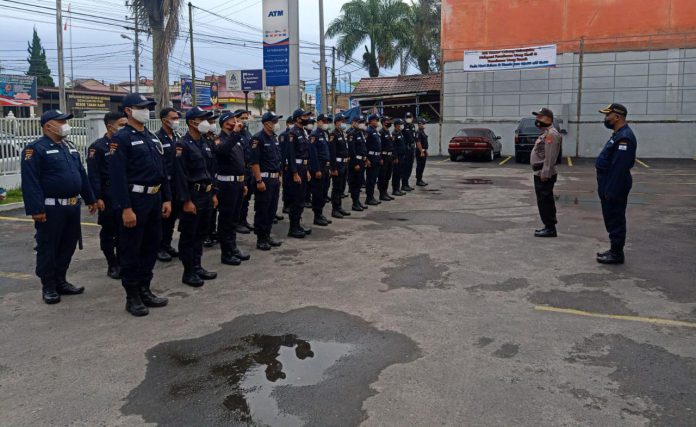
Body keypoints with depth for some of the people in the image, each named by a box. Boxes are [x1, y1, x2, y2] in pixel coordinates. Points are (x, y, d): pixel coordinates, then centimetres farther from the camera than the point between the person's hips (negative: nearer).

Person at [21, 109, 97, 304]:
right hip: (51, 208, -8)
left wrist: (90, 199, 18)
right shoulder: (35, 149, -10)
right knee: (48, 248, 3)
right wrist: (36, 209, -23)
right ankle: (48, 287, 14)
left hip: (72, 206, 8)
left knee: (68, 246, 14)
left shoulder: (70, 147, 14)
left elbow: (81, 174, 20)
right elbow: (30, 182, -17)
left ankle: (61, 281, 27)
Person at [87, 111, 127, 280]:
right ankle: (112, 265, 15)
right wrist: (98, 198, -15)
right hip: (108, 196, -5)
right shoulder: (97, 147, -7)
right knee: (108, 232, 6)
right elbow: (93, 175, -10)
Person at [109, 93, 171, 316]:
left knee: (151, 247, 13)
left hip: (155, 200, 8)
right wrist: (126, 208, -21)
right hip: (135, 200, -8)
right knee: (131, 250, 2)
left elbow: (163, 170, 17)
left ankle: (145, 290, 26)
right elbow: (117, 176, -17)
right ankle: (132, 297, 12)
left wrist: (166, 199, 10)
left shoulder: (153, 138, 14)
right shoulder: (122, 138, -10)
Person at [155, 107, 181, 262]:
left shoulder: (178, 137, 12)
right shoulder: (157, 138, -10)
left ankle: (167, 244, 24)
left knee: (172, 215, 12)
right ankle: (159, 248, 11)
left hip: (177, 183, 7)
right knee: (162, 216, 1)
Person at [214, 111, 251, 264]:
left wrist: (244, 183, 18)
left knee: (234, 218, 16)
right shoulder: (220, 140, -11)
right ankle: (226, 253, 9)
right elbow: (222, 150, -37)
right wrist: (235, 133, -35)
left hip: (238, 183, 8)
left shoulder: (237, 140, 15)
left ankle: (233, 248, 28)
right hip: (226, 184, -8)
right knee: (226, 220, 0)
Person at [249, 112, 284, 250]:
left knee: (272, 209, 13)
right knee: (262, 210, -1)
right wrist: (259, 181, -20)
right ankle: (260, 239, 7)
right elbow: (254, 162, -17)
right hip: (264, 179, -8)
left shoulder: (274, 138, 14)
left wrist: (279, 176, 16)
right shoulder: (258, 139, -12)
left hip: (275, 179, 8)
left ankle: (267, 236, 23)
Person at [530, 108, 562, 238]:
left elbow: (550, 156, -23)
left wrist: (545, 173, -26)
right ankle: (549, 227, 21)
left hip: (544, 174, -11)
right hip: (540, 173, 11)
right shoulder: (545, 133, 20)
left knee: (544, 202, -8)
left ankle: (550, 228, -3)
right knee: (545, 202, 14)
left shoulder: (551, 134, -15)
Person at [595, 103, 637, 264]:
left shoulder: (624, 137, -20)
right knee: (612, 219, 17)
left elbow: (620, 168, -26)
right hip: (609, 185, 10)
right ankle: (614, 250, 26)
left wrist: (611, 191, -25)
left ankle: (617, 254, 6)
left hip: (614, 188, -10)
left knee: (615, 221, -2)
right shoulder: (619, 134, 14)